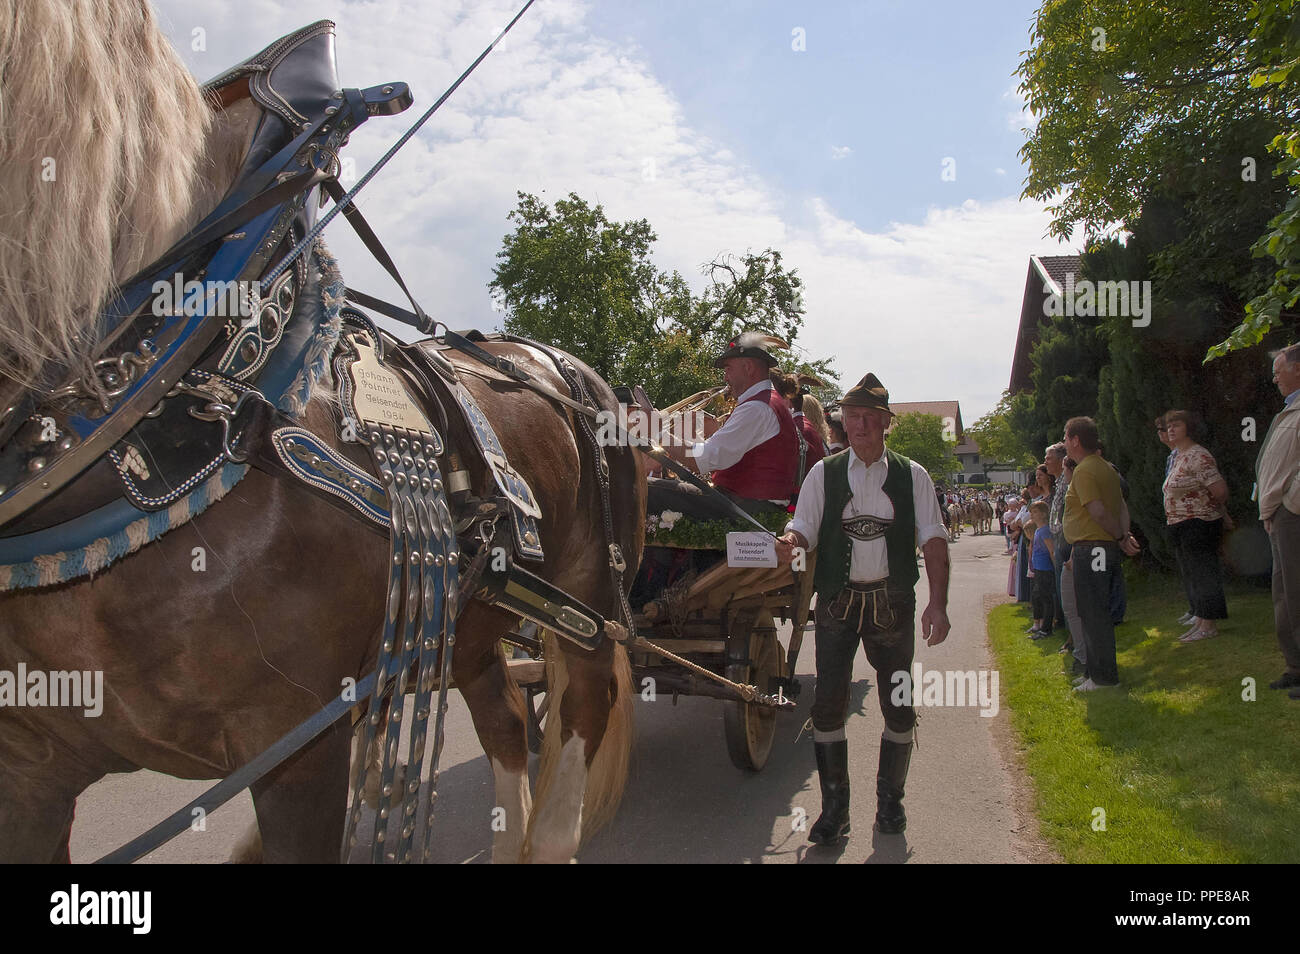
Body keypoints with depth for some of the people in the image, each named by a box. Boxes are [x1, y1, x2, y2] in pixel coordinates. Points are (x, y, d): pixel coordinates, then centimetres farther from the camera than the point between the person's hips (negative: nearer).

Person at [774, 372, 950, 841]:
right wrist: (788, 544, -26)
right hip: (837, 601, 0)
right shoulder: (824, 473, 3)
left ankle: (890, 799, 27)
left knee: (899, 706, 7)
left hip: (892, 602, 1)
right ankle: (835, 807, 11)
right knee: (828, 703, -3)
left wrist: (938, 603, -13)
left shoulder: (911, 476, 3)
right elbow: (803, 531, -1)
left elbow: (934, 540, -2)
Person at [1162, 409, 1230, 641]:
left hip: (1198, 524, -10)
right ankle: (1200, 620, 23)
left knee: (1202, 573, -6)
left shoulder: (1197, 455, -15)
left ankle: (1208, 625, -1)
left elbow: (1219, 489, -21)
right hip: (1183, 527, 10)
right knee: (1192, 575, 15)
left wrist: (1214, 509, -4)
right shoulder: (1179, 457, 16)